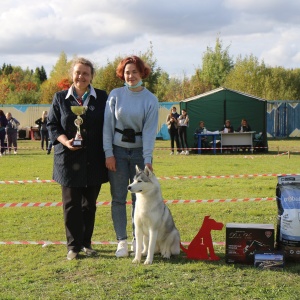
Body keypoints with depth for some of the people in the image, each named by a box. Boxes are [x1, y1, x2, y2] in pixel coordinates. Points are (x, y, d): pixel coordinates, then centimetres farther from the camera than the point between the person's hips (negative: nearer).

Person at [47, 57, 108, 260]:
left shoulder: (101, 98, 5)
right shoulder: (60, 98, 5)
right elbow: (52, 125, 6)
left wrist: (107, 154, -1)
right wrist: (65, 140, -12)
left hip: (94, 160, 1)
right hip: (69, 158, -1)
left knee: (90, 204, 9)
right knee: (71, 204, 2)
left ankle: (86, 243, 22)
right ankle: (73, 246, 11)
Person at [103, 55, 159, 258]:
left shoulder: (150, 99, -1)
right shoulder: (115, 95, 1)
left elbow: (150, 130, -5)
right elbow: (108, 125, 1)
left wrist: (148, 160, -12)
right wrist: (109, 153, -6)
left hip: (139, 151, 0)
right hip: (118, 150, 0)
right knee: (118, 197, 1)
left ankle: (138, 239, 15)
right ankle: (122, 241, 7)